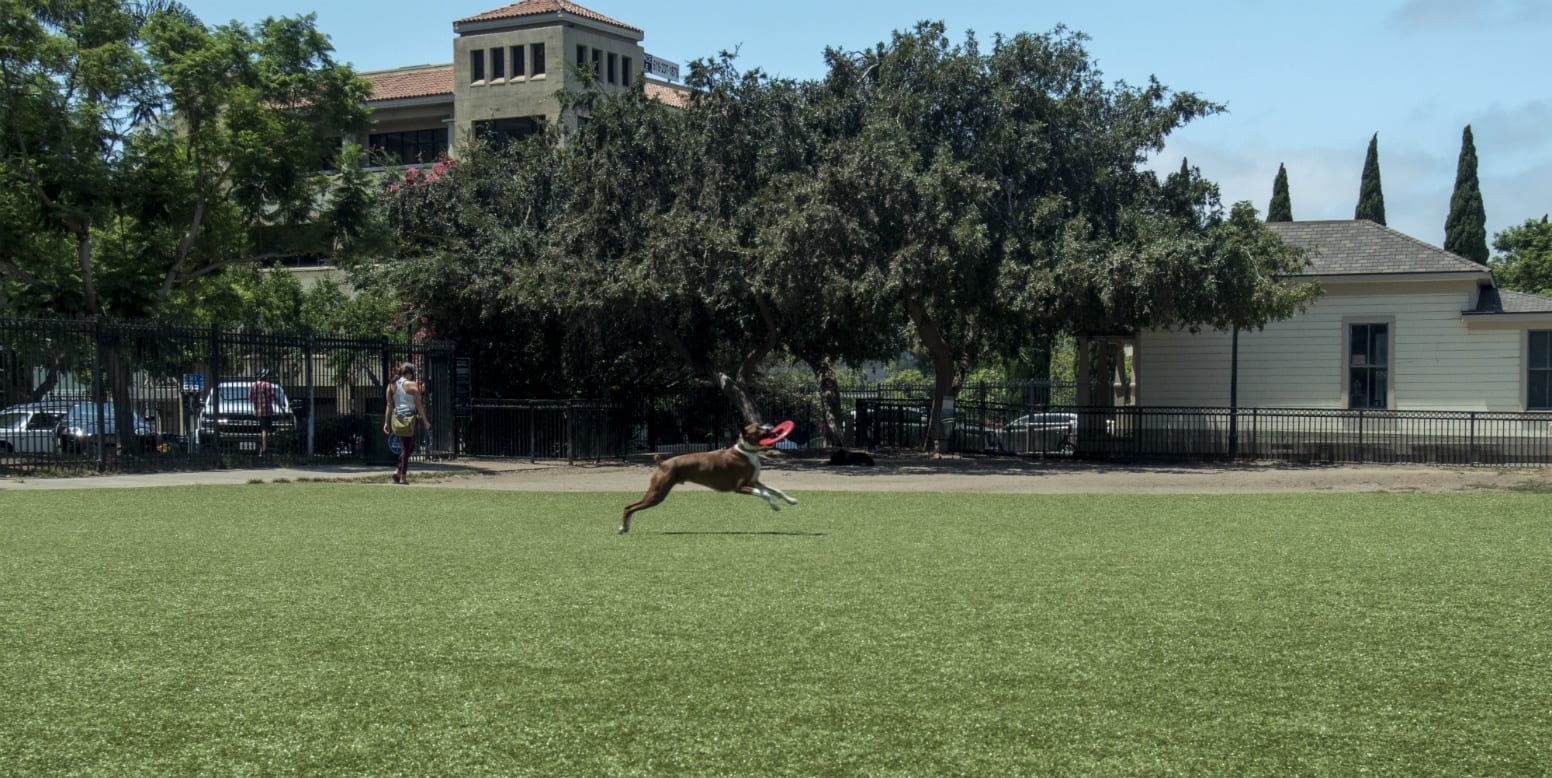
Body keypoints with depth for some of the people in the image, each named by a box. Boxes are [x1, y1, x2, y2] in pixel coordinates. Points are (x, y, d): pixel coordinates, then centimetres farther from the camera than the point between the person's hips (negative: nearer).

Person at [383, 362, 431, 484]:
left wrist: (386, 422, 11)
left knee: (405, 447, 17)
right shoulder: (412, 385, -7)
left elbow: (389, 405, 8)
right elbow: (418, 405, -10)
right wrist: (425, 421, -6)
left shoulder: (391, 385, 8)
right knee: (408, 448, 0)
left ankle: (399, 472, 6)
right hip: (410, 418, -6)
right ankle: (403, 476, -1)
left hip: (397, 418, 6)